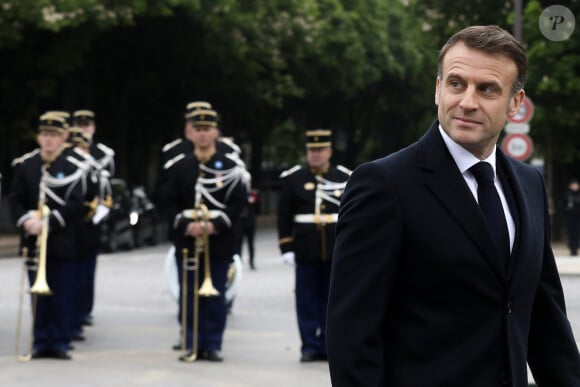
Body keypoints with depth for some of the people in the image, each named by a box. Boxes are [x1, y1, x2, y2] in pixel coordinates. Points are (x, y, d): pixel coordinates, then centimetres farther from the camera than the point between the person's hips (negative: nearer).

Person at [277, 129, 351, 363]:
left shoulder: (345, 178, 6)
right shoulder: (293, 179, 5)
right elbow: (284, 216, 4)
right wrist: (286, 248, -1)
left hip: (337, 250, 0)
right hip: (306, 252, 0)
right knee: (308, 301, 2)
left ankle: (329, 345, 11)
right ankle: (310, 347, 8)